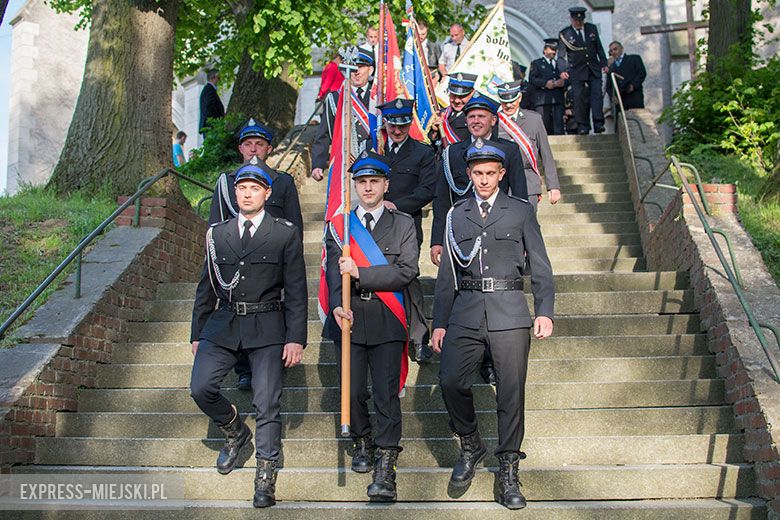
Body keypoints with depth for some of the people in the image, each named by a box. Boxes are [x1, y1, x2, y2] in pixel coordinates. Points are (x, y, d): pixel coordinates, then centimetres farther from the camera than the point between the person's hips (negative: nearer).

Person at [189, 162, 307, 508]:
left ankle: (265, 479, 10)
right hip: (223, 324, 3)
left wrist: (296, 338, -7)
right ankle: (235, 433, 21)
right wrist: (197, 334, 12)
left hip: (267, 327, -3)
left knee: (267, 404, -3)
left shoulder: (285, 234, 2)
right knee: (200, 388, -9)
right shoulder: (218, 234, 11)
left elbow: (296, 290, -1)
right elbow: (206, 287, 15)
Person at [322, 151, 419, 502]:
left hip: (386, 319, -2)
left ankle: (385, 467, -4)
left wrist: (361, 273, -13)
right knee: (353, 390, 3)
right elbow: (334, 269, 0)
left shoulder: (403, 224, 9)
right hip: (349, 317, 2)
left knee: (386, 392, -8)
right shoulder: (339, 225, 13)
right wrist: (338, 305, -18)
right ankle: (363, 443, 30)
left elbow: (407, 271, -4)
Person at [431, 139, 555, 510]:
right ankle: (470, 446, 16)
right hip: (465, 312, 2)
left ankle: (508, 472, 12)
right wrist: (439, 323, 9)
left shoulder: (521, 212, 9)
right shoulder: (456, 215, 14)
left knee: (511, 392, -1)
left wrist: (545, 312, -5)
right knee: (450, 381, -11)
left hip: (509, 312, -1)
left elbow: (541, 267, 7)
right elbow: (447, 274, 14)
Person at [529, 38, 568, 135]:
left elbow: (567, 81, 19)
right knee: (543, 127, -9)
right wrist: (545, 83, -13)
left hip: (558, 100, 3)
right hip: (542, 100, -3)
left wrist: (562, 82, -5)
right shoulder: (536, 63, 15)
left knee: (559, 130, -6)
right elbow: (532, 79, 0)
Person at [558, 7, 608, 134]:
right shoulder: (564, 34, 0)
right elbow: (562, 54, -2)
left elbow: (599, 48, 16)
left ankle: (598, 124, -14)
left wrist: (604, 64, 9)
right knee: (579, 98, -5)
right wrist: (563, 71, -15)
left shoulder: (592, 28, 10)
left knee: (596, 94, -9)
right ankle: (583, 127, 0)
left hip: (594, 69, 2)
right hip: (577, 70, -2)